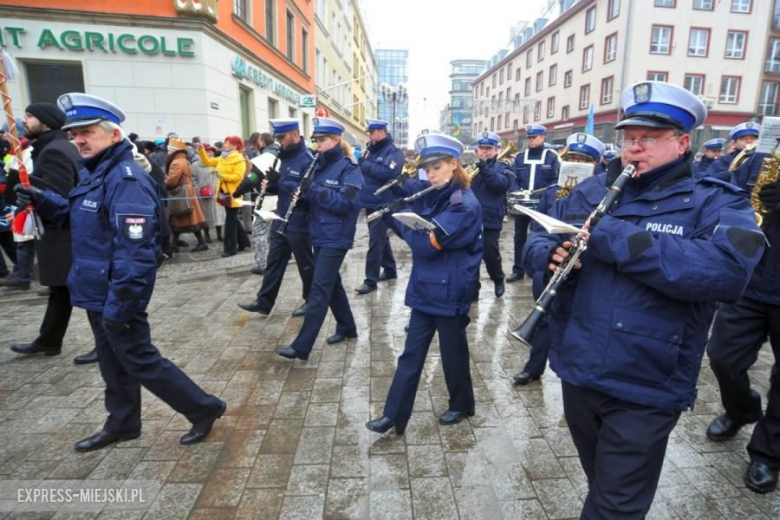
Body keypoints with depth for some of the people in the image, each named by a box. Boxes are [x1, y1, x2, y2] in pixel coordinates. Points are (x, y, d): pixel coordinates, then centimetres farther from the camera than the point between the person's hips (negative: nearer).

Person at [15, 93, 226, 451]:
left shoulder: (126, 179, -22)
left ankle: (203, 409, 13)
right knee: (112, 361, 20)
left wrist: (118, 304, -27)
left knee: (139, 360, 0)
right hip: (97, 291, 10)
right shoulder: (95, 173, 11)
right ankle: (121, 423, 37)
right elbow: (80, 216, 24)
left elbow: (134, 250, -28)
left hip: (115, 295, -10)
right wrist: (43, 201, 6)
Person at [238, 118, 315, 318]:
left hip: (299, 224, -8)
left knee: (305, 265, 6)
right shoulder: (286, 156, 11)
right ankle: (264, 301, 21)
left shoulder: (307, 160, -17)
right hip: (281, 221, 9)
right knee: (274, 262, 12)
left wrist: (281, 182, -27)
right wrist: (270, 185, 0)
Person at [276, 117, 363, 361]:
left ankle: (301, 346, -4)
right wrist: (302, 197, -5)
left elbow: (345, 203, -21)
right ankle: (347, 327, 33)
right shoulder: (320, 165, 12)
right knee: (331, 283, 16)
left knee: (319, 288, -8)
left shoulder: (349, 168, -11)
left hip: (336, 238, -8)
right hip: (320, 234, 8)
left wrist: (314, 189, -22)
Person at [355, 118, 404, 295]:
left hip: (382, 204, -8)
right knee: (381, 237, 16)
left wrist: (365, 164, -19)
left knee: (375, 241, -7)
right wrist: (359, 162, -6)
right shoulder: (371, 149, 14)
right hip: (370, 202, 8)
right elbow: (364, 169, 15)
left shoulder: (393, 151, -9)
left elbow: (388, 173, -25)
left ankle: (371, 280, -2)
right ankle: (390, 270, 30)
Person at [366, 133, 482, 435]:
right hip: (425, 288, 7)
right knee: (411, 353, 10)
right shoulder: (431, 194, 5)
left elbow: (427, 243, -24)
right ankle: (393, 415, 19)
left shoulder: (465, 205, -19)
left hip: (450, 292, -7)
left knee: (452, 353, 11)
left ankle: (462, 406, 35)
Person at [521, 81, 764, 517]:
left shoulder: (716, 204, -9)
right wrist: (551, 254, -16)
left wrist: (614, 236, -29)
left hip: (647, 392, -4)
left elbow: (729, 271, -28)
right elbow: (536, 242, 8)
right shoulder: (589, 192, 5)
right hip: (578, 373, 4)